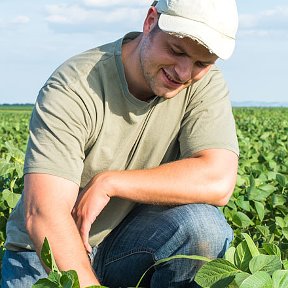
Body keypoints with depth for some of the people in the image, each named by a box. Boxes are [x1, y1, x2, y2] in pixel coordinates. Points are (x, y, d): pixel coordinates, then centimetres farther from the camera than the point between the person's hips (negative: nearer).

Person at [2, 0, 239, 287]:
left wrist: (108, 182, -24)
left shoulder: (205, 85, -9)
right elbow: (42, 215, -30)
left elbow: (218, 182, -23)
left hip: (133, 240, 2)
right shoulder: (72, 89, -22)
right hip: (49, 252, -1)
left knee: (204, 224, -26)